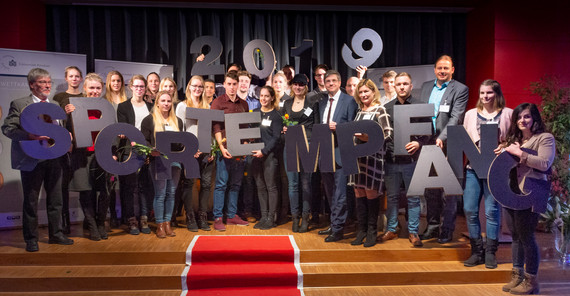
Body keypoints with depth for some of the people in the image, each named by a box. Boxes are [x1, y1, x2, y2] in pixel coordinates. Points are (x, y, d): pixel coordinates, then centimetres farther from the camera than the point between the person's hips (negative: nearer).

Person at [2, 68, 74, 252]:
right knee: (30, 201, 5)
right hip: (31, 159, -5)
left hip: (54, 159, 5)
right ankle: (31, 239, 17)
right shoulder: (19, 104, -2)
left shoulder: (55, 105, 14)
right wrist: (30, 136, -22)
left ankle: (56, 234, 24)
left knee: (55, 199, 11)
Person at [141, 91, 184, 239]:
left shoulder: (178, 121, 18)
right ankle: (159, 225, 4)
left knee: (171, 193, 5)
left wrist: (181, 145, -3)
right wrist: (152, 150, -18)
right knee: (160, 194, -5)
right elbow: (144, 140, 0)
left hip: (175, 159, 4)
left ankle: (167, 223, 13)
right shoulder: (149, 120, 5)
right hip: (158, 160, -4)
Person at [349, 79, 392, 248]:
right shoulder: (359, 112, 17)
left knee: (371, 193, -2)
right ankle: (361, 230, 16)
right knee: (359, 193, 7)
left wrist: (370, 138, -22)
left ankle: (372, 232, 10)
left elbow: (388, 135, -10)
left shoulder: (380, 110, -2)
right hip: (357, 156, 6)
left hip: (373, 156, -6)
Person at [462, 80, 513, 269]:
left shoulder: (508, 114, 4)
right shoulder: (470, 114, 13)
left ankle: (490, 253, 13)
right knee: (469, 210, 0)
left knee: (491, 211, -2)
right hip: (473, 167, 3)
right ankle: (477, 252, 15)